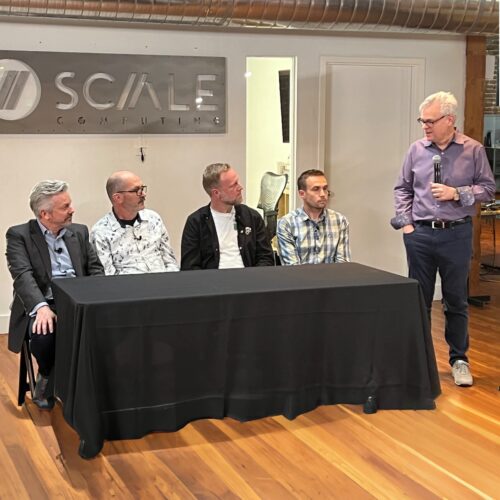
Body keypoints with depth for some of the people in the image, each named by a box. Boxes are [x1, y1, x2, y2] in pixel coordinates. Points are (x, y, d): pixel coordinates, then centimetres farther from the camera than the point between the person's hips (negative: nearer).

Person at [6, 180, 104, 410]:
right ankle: (48, 377, 0)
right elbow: (23, 275, -14)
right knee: (44, 334, -36)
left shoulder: (79, 232, 16)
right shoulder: (19, 235, 1)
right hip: (41, 305, -3)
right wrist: (41, 306, -33)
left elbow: (95, 269, 11)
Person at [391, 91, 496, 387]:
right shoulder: (417, 150, 3)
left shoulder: (473, 150, -3)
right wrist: (405, 222, 2)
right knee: (420, 299, 10)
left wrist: (457, 193, -14)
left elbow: (488, 188, 0)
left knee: (456, 301, 6)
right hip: (420, 234, 2)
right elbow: (403, 189, 11)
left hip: (457, 235, -2)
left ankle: (459, 359, 19)